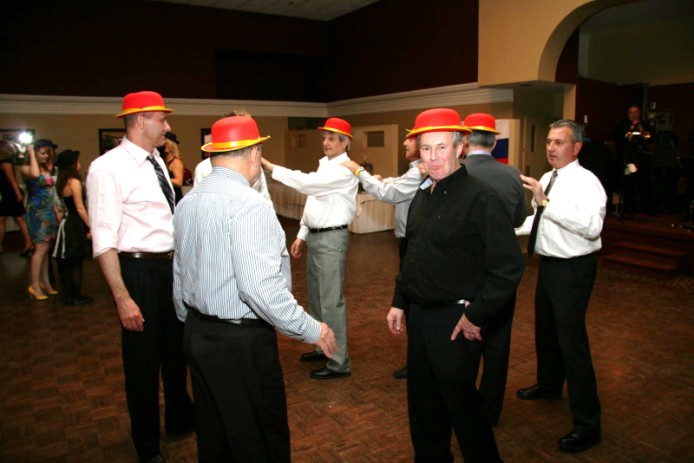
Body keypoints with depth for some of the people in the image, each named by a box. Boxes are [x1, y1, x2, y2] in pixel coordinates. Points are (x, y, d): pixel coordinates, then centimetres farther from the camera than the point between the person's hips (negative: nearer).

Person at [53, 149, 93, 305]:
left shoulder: (61, 182, 10)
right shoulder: (74, 182, -13)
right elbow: (80, 208, -16)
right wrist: (91, 226, -13)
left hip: (65, 223, 8)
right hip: (74, 225, -8)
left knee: (66, 263, 13)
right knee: (76, 263, -1)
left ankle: (69, 294, 22)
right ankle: (76, 297, 6)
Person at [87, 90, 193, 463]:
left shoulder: (155, 161, 6)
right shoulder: (108, 168, -17)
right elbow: (104, 241, -20)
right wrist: (122, 298, -23)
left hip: (172, 265, 8)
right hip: (139, 270, -7)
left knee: (176, 349, 23)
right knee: (143, 360, 10)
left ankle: (180, 418, 48)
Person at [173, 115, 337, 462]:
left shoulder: (187, 202, 7)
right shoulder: (248, 204, -20)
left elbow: (179, 275, 15)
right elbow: (261, 287, -27)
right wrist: (312, 331, -16)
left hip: (197, 337, 9)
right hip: (241, 342, -9)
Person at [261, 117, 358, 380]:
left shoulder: (344, 170, -15)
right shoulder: (325, 167, 15)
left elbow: (307, 183, -27)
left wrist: (269, 167, -26)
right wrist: (301, 235, 15)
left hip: (331, 238, -10)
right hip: (315, 237, 10)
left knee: (331, 301, -5)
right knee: (316, 297, 18)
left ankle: (339, 362, 6)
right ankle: (323, 348, 34)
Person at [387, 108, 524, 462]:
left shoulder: (481, 198, -16)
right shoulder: (422, 196, 8)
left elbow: (509, 266, -19)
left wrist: (475, 316, -16)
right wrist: (399, 303, 13)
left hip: (455, 321, -7)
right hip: (418, 314, 8)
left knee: (460, 401, 9)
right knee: (422, 401, 20)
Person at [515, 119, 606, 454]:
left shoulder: (585, 182, -18)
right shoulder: (546, 179, 9)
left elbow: (591, 226, -34)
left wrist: (546, 202, -40)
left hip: (573, 269, -9)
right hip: (548, 264, 9)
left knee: (572, 341, -4)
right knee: (545, 329, 24)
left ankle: (587, 424, 11)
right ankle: (549, 385, 49)